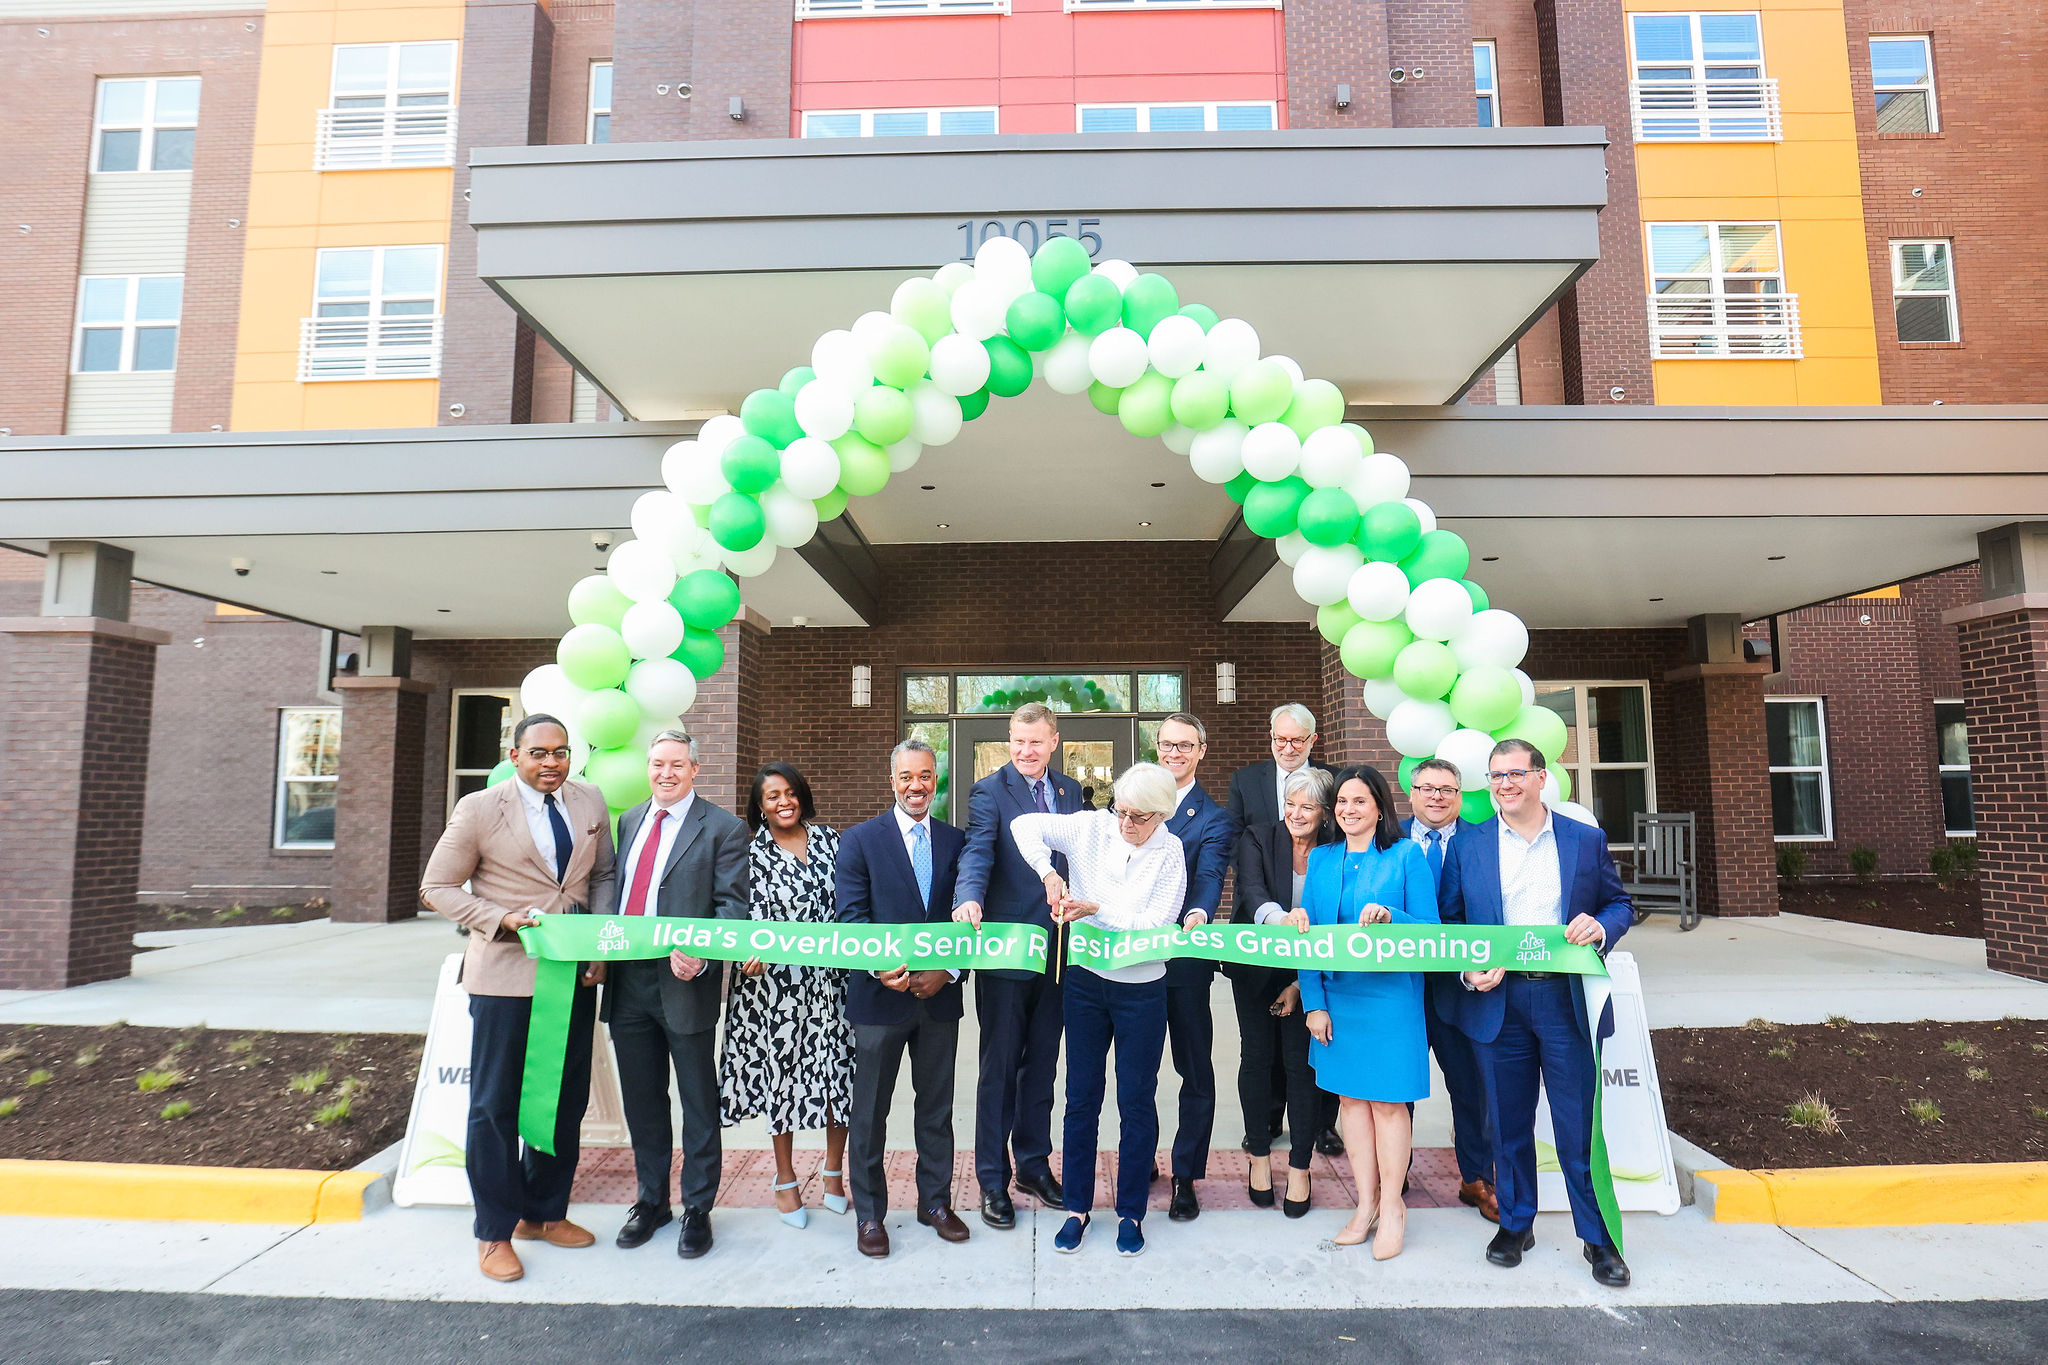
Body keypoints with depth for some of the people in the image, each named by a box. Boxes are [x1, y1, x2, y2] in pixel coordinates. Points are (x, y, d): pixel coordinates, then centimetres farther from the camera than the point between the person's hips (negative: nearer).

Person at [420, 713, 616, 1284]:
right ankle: (495, 1232, 22)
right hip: (506, 974, -4)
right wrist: (504, 920, -16)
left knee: (567, 1099, 14)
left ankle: (543, 1214, 32)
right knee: (496, 1104, 5)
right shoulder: (478, 809, -7)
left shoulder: (590, 801, 4)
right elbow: (437, 888, -2)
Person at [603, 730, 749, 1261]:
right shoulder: (629, 821, 13)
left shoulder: (723, 829, -7)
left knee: (698, 1105, 8)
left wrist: (700, 955, -27)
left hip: (683, 983, -6)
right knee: (641, 1102, 18)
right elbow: (616, 889, 17)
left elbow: (733, 906, -12)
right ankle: (651, 1201, 35)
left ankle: (698, 1209, 23)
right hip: (627, 983, 6)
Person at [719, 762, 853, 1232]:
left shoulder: (829, 839, 7)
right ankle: (785, 1181, 26)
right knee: (781, 1071, 8)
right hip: (775, 981, -2)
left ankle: (834, 1171, 25)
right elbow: (748, 913, -8)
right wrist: (754, 948, -26)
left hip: (832, 978, 2)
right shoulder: (751, 852, 1)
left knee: (839, 1071, 5)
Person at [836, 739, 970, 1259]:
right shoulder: (861, 840, -2)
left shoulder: (956, 842, 6)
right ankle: (868, 1213, 24)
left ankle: (935, 1201, 31)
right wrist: (880, 966, -22)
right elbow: (852, 915, -8)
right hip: (881, 996, -2)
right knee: (870, 1111, 9)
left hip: (940, 996, 3)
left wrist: (947, 971, -11)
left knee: (937, 1107, 15)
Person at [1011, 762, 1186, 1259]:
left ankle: (1130, 1212, 26)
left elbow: (1156, 925, -16)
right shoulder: (1092, 828, -6)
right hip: (1086, 981, 2)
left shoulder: (1170, 855, -10)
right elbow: (1025, 824, -10)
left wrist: (1096, 910, -24)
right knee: (1081, 1097, 12)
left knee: (1136, 1102, 8)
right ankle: (1077, 1207, 28)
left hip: (1141, 990, -2)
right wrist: (1048, 873, -24)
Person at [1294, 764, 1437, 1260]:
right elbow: (1308, 935, 7)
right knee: (1350, 1097, 10)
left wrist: (1390, 916, -24)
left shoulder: (1406, 855, -4)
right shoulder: (1321, 860, 8)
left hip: (1391, 995, -4)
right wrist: (1313, 1003, 0)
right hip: (1336, 996, 4)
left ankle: (1392, 1205, 20)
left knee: (1388, 1101, 4)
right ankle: (1366, 1203, 24)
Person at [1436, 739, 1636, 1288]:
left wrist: (1601, 926, -12)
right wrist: (1467, 972, -12)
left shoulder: (1586, 840, 5)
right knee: (1508, 1124, 12)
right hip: (1497, 1001, 1)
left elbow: (1620, 904, 10)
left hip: (1567, 1000, -1)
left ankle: (1599, 1238, 22)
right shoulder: (1467, 845, 5)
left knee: (1580, 1128, 4)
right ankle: (1514, 1224, 29)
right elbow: (1449, 922, 5)